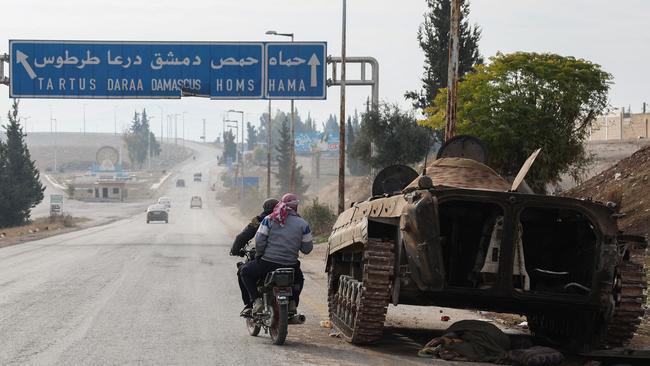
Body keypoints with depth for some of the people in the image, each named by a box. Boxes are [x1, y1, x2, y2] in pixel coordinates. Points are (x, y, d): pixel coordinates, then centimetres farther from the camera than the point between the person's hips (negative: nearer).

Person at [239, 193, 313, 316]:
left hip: (267, 264, -2)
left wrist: (258, 255, 11)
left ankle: (255, 299, 5)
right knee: (299, 279, 34)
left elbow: (259, 241, -7)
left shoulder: (269, 220, -2)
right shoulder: (303, 224, 1)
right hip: (291, 267, 2)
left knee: (245, 271, 23)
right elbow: (307, 249, 4)